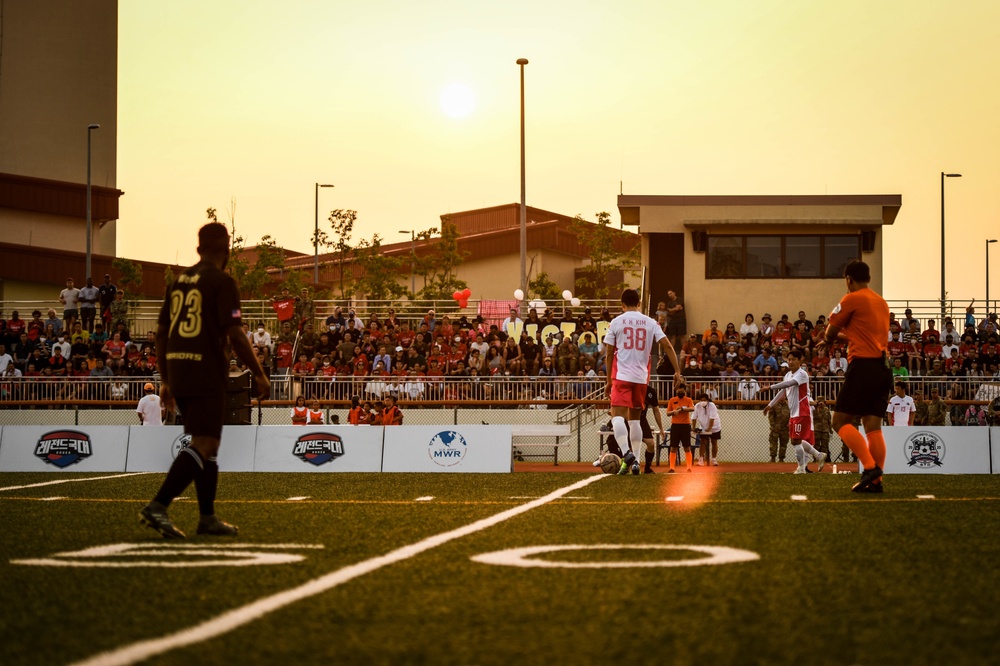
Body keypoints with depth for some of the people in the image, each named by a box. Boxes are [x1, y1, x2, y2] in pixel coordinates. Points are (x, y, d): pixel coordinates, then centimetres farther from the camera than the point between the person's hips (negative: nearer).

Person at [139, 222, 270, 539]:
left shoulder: (179, 281, 15)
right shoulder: (222, 282, -6)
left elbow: (161, 334, 17)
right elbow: (235, 335, -13)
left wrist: (165, 380, 24)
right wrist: (260, 375, -4)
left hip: (177, 372, 8)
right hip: (206, 376, -8)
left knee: (208, 443, 16)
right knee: (203, 446, -9)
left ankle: (207, 517, 19)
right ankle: (158, 506, -22)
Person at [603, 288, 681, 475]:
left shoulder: (616, 322, 2)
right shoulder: (650, 322, 8)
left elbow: (609, 353, 2)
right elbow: (667, 345, -1)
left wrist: (608, 381, 8)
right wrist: (677, 371, 2)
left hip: (621, 376, -4)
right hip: (641, 376, 4)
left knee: (618, 416, -8)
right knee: (635, 419, 15)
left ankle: (627, 453, -30)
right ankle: (635, 461, 10)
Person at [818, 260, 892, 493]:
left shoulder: (852, 299, -4)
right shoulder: (882, 302, 19)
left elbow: (831, 332, 1)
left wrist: (828, 340, 23)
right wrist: (842, 335, 29)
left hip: (863, 366, -7)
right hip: (883, 367, 7)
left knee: (841, 421, -3)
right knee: (873, 426, 5)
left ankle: (870, 466, -18)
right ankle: (876, 481, 0)